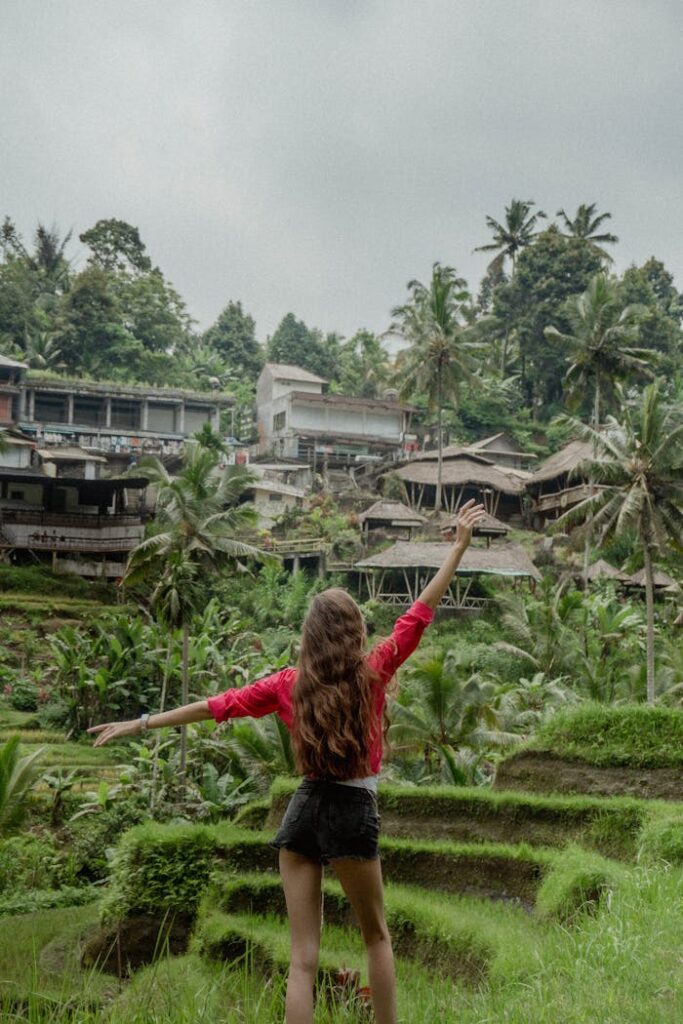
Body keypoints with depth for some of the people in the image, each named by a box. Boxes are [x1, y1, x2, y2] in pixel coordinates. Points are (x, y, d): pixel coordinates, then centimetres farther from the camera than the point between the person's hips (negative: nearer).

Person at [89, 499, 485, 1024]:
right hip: (355, 813, -2)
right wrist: (460, 545, 5)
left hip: (304, 810, 3)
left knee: (303, 956, 6)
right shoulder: (374, 672, -5)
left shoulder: (290, 683, 1)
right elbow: (421, 611, -1)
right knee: (376, 935, 19)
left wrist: (138, 724, 11)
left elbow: (216, 705, 4)